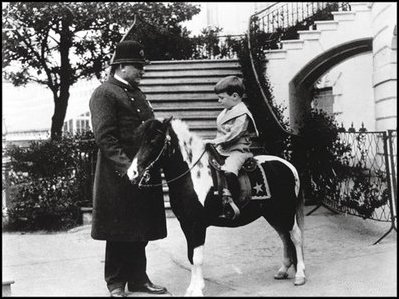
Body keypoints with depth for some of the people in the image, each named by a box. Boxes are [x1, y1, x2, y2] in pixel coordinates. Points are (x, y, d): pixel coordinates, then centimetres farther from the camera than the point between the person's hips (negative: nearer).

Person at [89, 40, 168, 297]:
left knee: (141, 231, 14)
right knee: (119, 232, 3)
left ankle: (138, 278, 26)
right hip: (120, 175, -8)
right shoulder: (104, 94, -8)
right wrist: (126, 166, -23)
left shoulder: (137, 93, 18)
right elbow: (104, 137, -16)